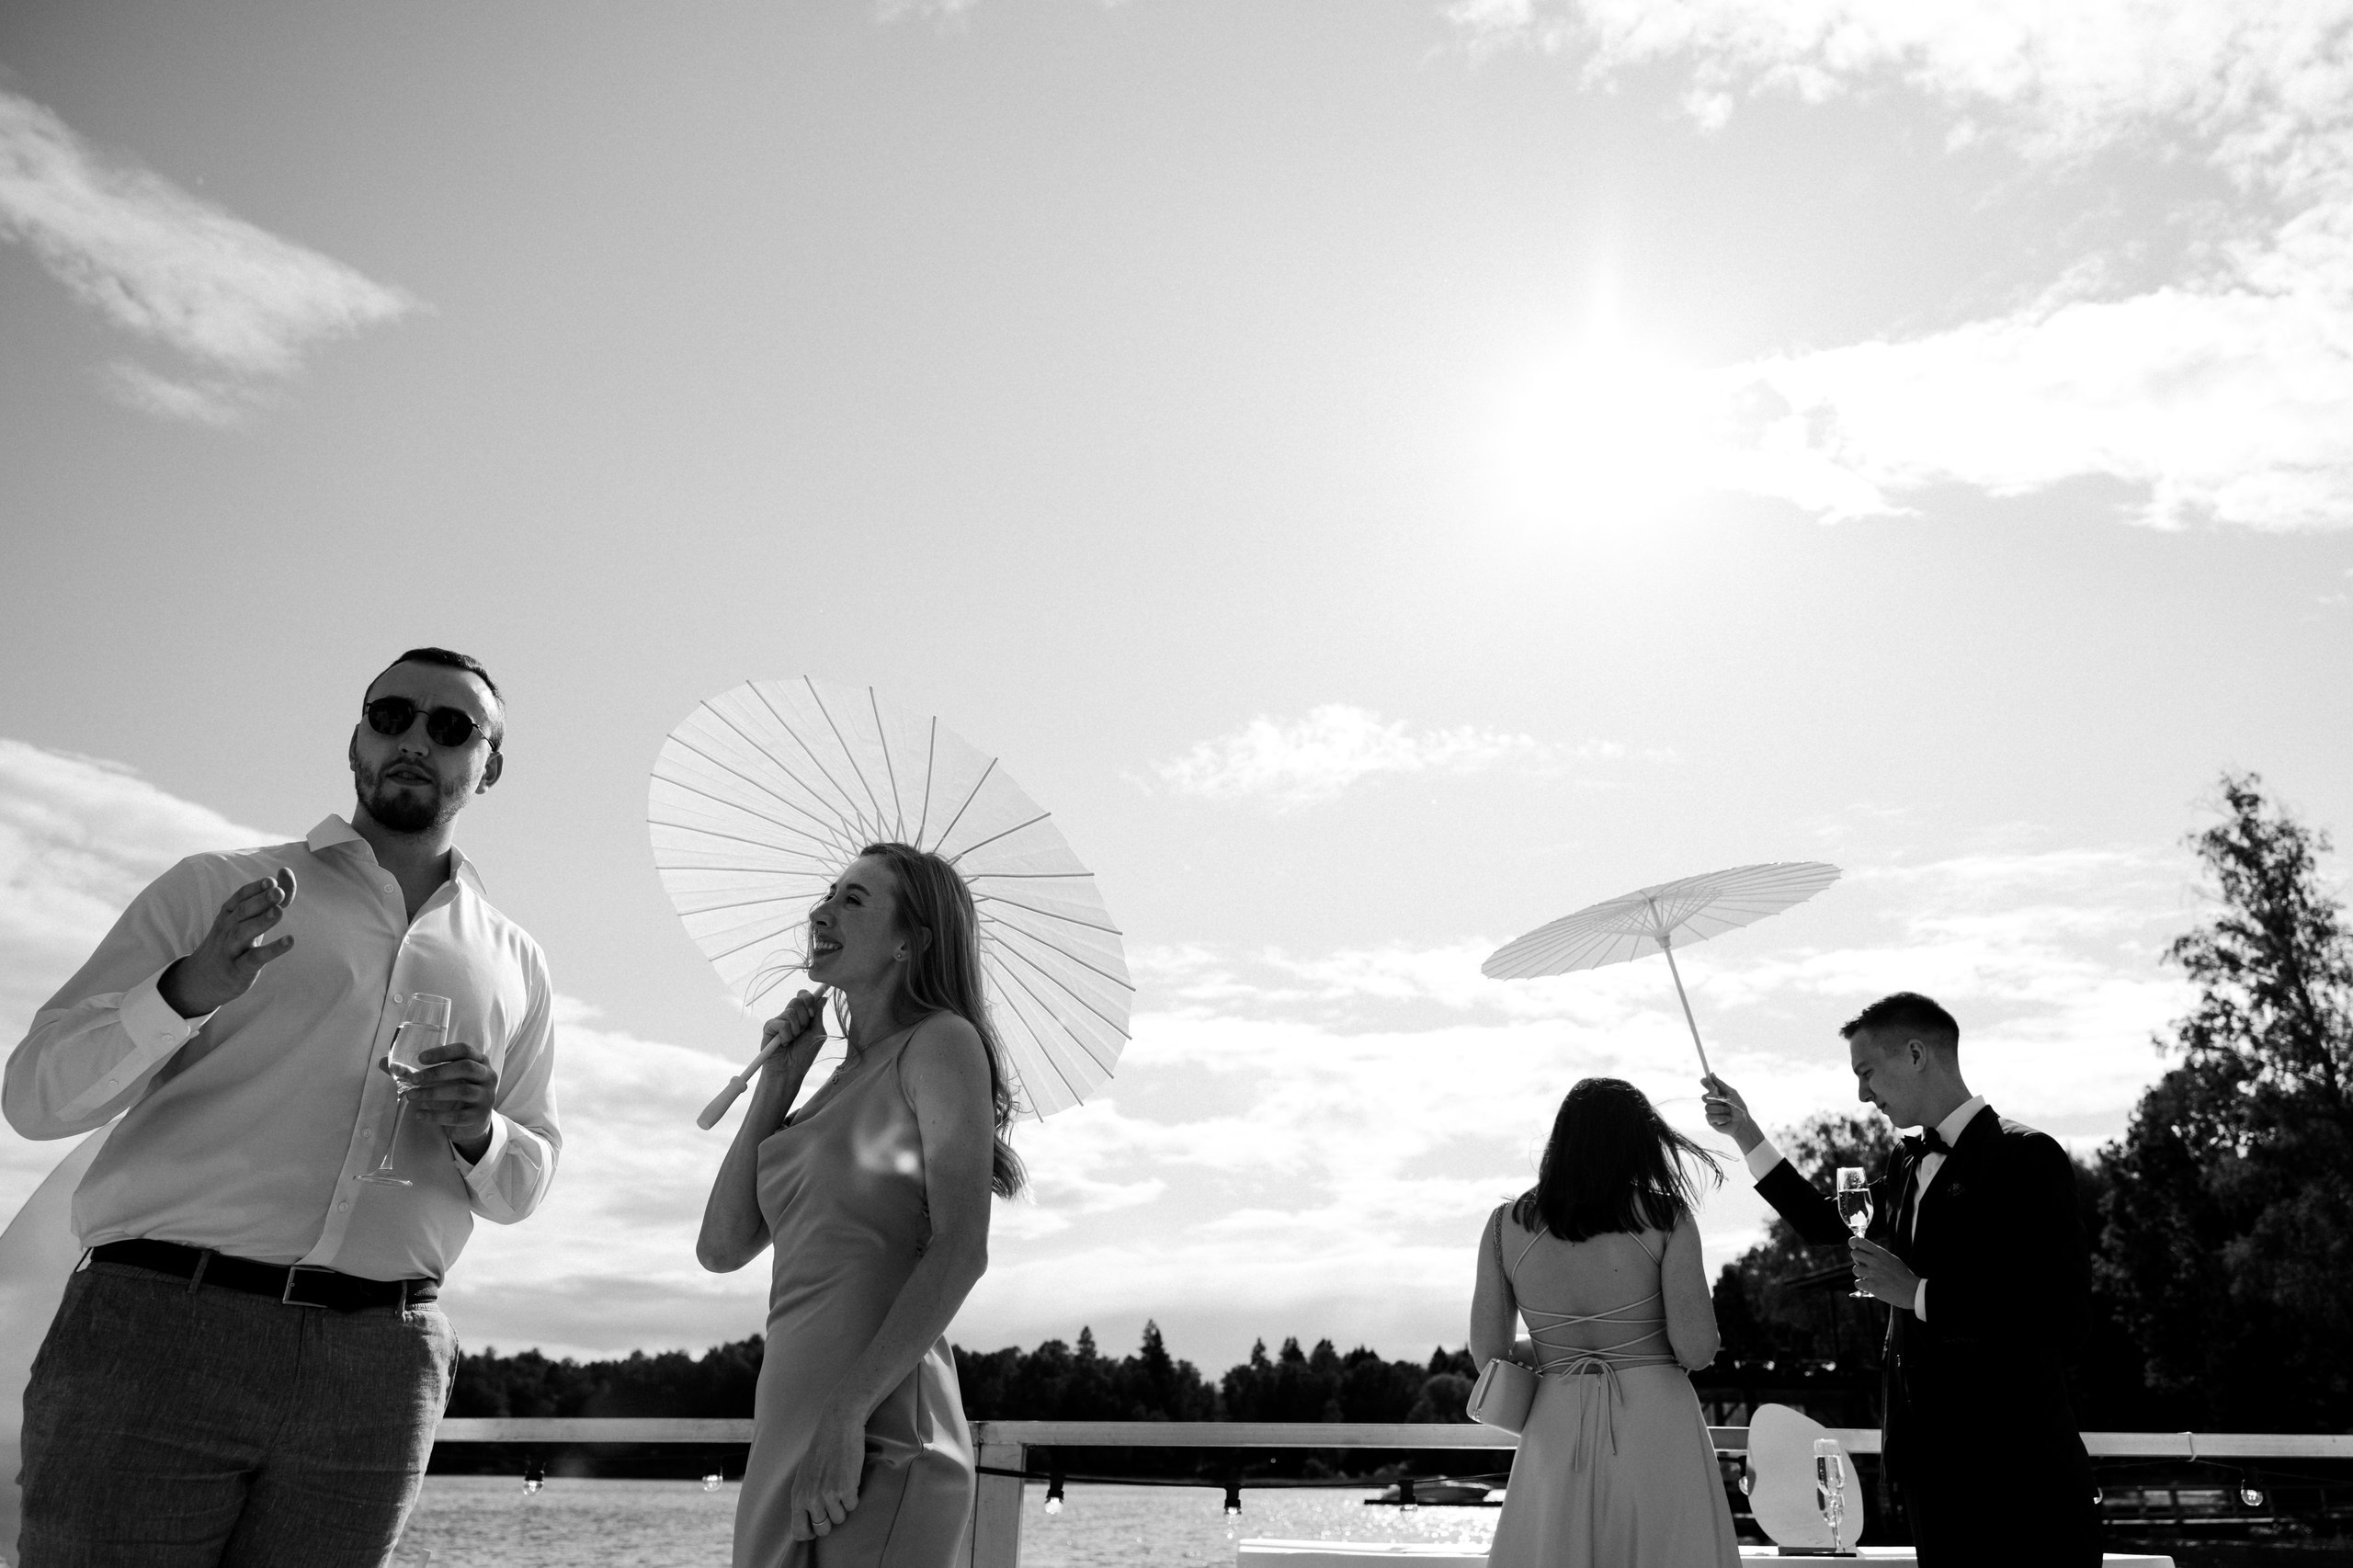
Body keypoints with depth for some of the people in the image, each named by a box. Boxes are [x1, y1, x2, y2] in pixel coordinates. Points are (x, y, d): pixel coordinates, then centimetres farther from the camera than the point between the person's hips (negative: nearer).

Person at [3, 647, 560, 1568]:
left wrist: (480, 1136, -5)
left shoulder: (513, 964, 15)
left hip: (376, 1369, 2)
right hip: (156, 1324, -2)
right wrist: (187, 992, -17)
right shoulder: (213, 890, 8)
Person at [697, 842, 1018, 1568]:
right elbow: (722, 1248, 12)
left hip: (878, 1435, -7)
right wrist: (778, 1080, 10)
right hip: (787, 1429, 7)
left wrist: (848, 1410, -20)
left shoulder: (942, 1043, -3)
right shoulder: (836, 1086, 19)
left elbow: (959, 1252, -13)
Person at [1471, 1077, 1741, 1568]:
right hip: (1656, 1421, -1)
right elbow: (1696, 1349, -12)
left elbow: (1488, 1354, 1)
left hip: (1554, 1433, 2)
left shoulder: (1506, 1225, -1)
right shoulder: (1664, 1218, -7)